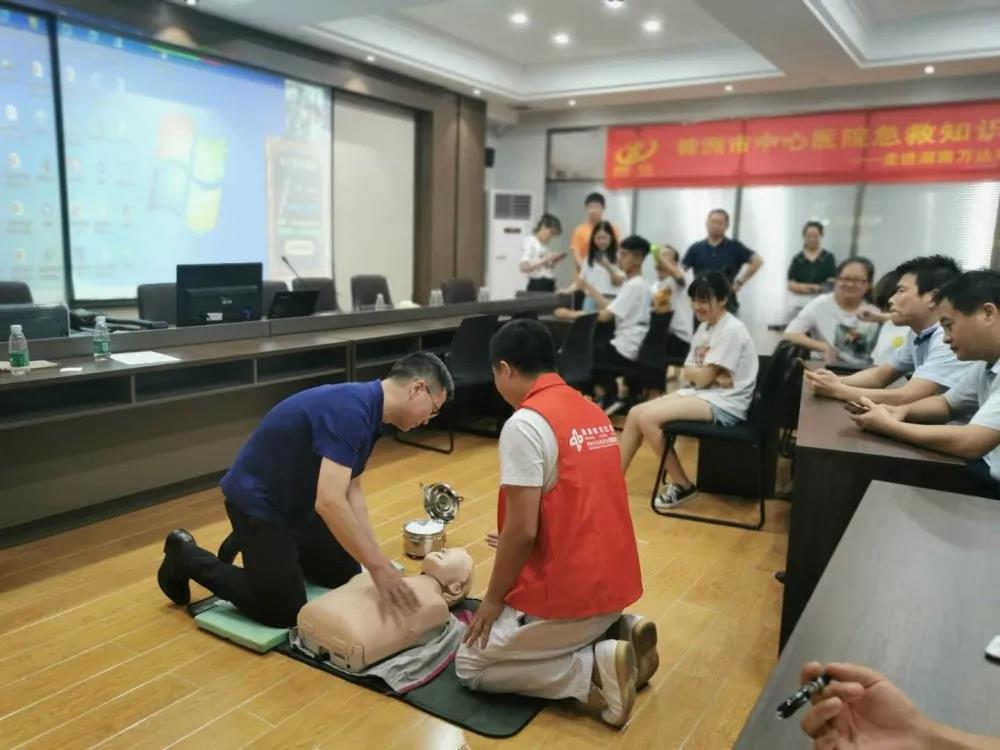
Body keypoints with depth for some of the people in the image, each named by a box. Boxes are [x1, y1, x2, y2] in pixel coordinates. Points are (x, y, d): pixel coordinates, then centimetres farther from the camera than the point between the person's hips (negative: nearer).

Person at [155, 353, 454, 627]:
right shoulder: (350, 410, -31)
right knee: (283, 612, -3)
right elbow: (330, 502, -39)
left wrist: (376, 558, -4)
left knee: (345, 576, 15)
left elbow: (351, 491, 4)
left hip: (296, 503, 9)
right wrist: (378, 566, -33)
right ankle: (186, 557, 11)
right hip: (258, 501, -9)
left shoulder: (368, 413, 0)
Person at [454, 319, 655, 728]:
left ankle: (595, 669, -5)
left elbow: (522, 529, -21)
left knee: (471, 665, 9)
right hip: (614, 582, 9)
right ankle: (618, 632, 11)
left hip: (569, 592, -9)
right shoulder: (593, 413, 7)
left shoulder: (525, 424, -19)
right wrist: (518, 548, 27)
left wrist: (493, 598, -5)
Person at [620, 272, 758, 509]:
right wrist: (697, 372, -16)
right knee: (635, 414, -5)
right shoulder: (704, 327, 12)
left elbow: (703, 377, -18)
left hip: (724, 403, -9)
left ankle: (682, 485, -6)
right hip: (699, 393, 9)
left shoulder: (731, 330, -16)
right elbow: (687, 375, 6)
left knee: (648, 418, -21)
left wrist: (689, 370, 4)